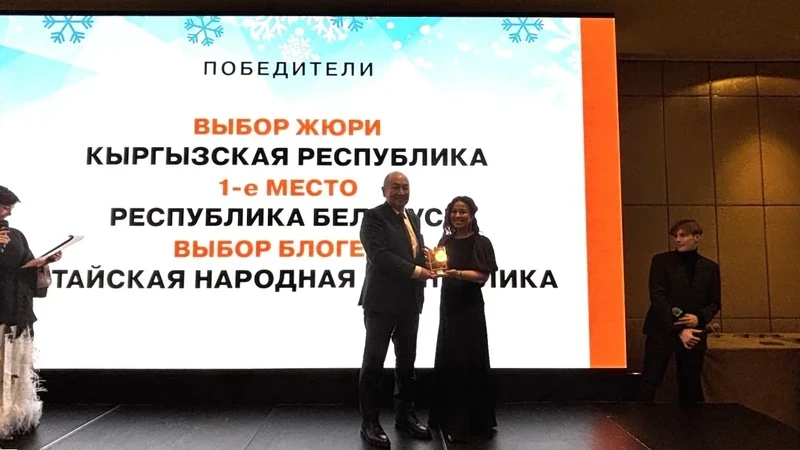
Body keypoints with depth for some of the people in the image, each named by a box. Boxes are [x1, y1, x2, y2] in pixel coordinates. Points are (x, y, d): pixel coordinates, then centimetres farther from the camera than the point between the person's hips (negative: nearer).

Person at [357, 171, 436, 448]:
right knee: (373, 363, 2)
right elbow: (379, 256, -20)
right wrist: (416, 271, -20)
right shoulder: (373, 217, -10)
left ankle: (405, 415, 28)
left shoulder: (412, 216, 14)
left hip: (409, 303, 7)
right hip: (382, 302, -7)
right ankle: (369, 422, 12)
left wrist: (427, 256, -4)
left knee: (407, 362, 15)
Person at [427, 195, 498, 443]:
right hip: (448, 305, 5)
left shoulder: (481, 243, -7)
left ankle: (472, 422, 9)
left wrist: (457, 273, -27)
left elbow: (483, 276, -13)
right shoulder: (445, 241, 8)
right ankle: (448, 418, 23)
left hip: (470, 308, -5)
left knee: (469, 361, -1)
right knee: (446, 361, 10)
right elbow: (442, 269, 11)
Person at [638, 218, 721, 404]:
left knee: (691, 385, 9)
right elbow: (657, 297, -8)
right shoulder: (661, 261, -1)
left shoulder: (710, 267, 9)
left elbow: (715, 302, 11)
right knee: (649, 383, -6)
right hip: (662, 331, -3)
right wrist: (678, 329, -14)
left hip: (694, 333, 3)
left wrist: (700, 317, -11)